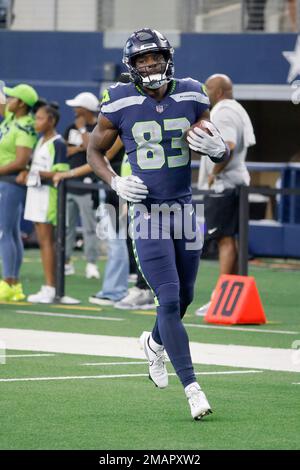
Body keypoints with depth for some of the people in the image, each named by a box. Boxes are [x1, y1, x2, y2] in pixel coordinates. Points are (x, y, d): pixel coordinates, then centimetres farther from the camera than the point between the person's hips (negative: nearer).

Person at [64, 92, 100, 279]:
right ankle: (67, 262, 17)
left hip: (87, 183, -7)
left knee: (90, 227, -7)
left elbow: (92, 148, -18)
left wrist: (82, 130, -10)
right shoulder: (72, 128, 14)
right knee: (66, 226, 10)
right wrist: (78, 148, -7)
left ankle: (91, 264, -6)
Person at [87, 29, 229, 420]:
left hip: (185, 208, 4)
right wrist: (116, 183, -10)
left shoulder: (191, 97, 0)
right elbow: (94, 151, 7)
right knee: (169, 299, -11)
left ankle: (155, 343, 48)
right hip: (146, 210, -4)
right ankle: (192, 388, -11)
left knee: (184, 296, 16)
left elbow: (222, 151, 8)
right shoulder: (120, 104, -6)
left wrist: (216, 147, -17)